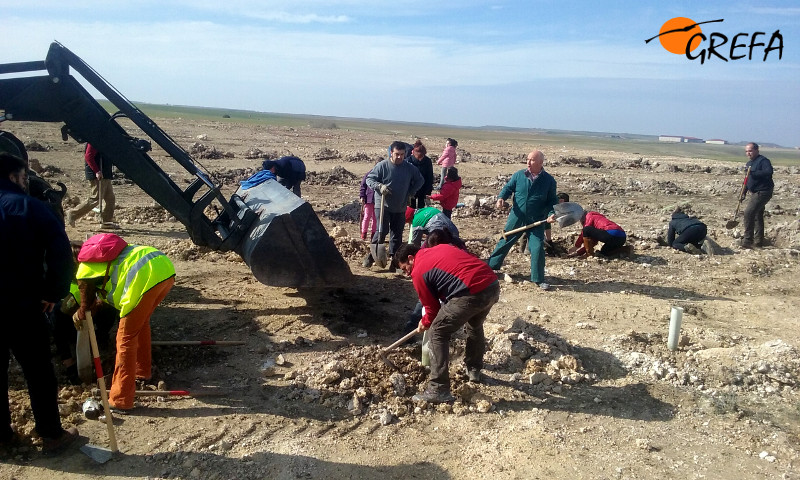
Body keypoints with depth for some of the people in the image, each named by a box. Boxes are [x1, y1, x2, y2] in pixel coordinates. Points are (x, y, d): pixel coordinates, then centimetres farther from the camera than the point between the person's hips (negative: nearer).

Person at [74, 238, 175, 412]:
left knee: (126, 338, 4)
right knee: (141, 321, 30)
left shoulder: (84, 271, 12)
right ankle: (142, 370, 47)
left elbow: (85, 310, 20)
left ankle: (120, 400, 10)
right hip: (167, 268, 9)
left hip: (146, 277, -8)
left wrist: (78, 317, 40)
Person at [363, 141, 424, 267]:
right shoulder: (382, 166, -8)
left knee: (397, 234, 9)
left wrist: (411, 192, 5)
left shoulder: (410, 168, 3)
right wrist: (379, 186, -21)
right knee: (381, 231, -13)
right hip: (383, 205, -4)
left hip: (400, 208, 4)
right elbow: (369, 179, -3)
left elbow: (420, 180, 17)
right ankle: (371, 255, -1)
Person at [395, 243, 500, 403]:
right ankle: (474, 370, 49)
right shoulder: (441, 247, 26)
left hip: (472, 292, -8)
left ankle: (439, 390, 3)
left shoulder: (418, 272, 5)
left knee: (438, 334, 4)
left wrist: (425, 323, 34)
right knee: (475, 325, 34)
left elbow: (432, 307, 11)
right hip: (493, 284, 9)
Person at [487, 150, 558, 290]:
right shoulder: (519, 175, 0)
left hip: (536, 222, -1)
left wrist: (552, 213, -14)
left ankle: (538, 279, 7)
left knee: (537, 248, -7)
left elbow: (552, 200, 3)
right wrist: (501, 197, -15)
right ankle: (490, 266, 30)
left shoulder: (549, 180, -3)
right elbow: (508, 188, 6)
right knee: (505, 242, 12)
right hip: (517, 218, 2)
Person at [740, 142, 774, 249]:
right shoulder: (749, 163, 16)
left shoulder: (763, 160, -13)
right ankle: (758, 241, 27)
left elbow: (768, 172, -32)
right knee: (757, 216, 16)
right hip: (755, 193, 10)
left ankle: (748, 240, -16)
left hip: (763, 192, -10)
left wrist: (753, 173, -33)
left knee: (749, 212, -19)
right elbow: (748, 179, 23)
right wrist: (744, 193, 17)